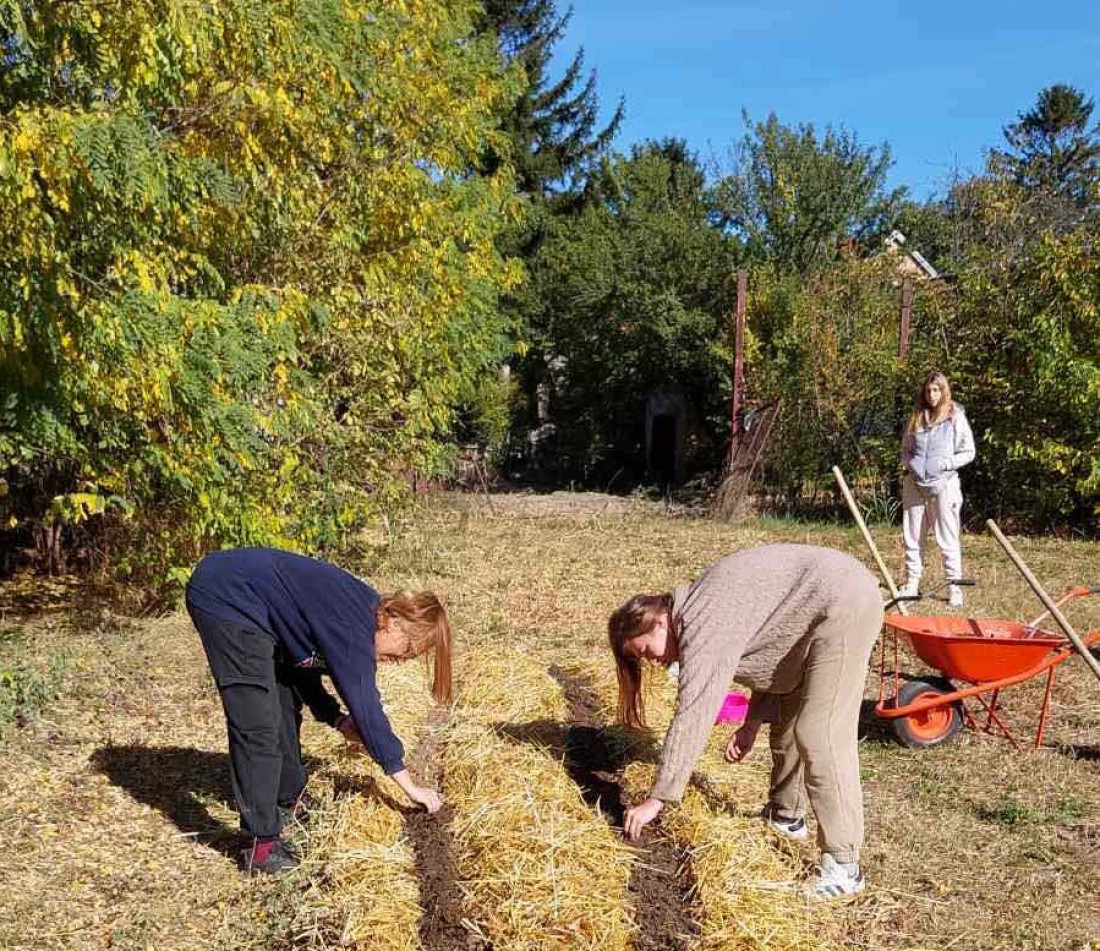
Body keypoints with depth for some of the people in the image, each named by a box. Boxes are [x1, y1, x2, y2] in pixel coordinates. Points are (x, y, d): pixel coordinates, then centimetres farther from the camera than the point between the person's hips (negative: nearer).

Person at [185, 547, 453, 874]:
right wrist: (409, 785, -16)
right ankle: (262, 843, -6)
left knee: (286, 704, 17)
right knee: (258, 726, -12)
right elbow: (365, 705, -22)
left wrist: (337, 719, 3)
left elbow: (303, 660, 15)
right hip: (222, 598, -10)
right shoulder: (352, 626, -22)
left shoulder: (359, 612, 6)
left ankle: (288, 801, 34)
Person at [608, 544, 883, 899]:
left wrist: (657, 799, -20)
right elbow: (772, 658, 15)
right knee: (786, 715, 19)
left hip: (846, 605, -10)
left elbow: (691, 719, -23)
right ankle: (786, 815, 34)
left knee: (819, 735, -12)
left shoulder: (703, 629, -20)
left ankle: (843, 866, -7)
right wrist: (752, 722, 6)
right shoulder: (702, 613, 9)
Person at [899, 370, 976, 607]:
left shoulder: (956, 417, -2)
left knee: (948, 539, -2)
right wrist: (909, 463, -1)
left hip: (943, 483, -4)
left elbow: (968, 452, 0)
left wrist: (946, 463, -13)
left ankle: (955, 588, 6)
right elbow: (905, 449, 19)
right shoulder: (916, 417, 10)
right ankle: (911, 583, 20)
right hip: (914, 483, 4)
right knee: (912, 536, 9)